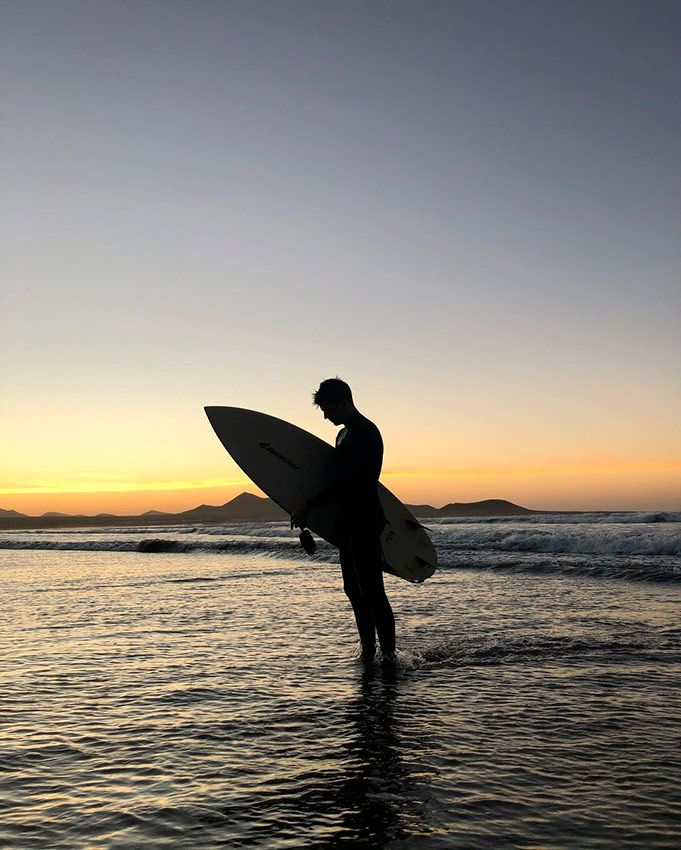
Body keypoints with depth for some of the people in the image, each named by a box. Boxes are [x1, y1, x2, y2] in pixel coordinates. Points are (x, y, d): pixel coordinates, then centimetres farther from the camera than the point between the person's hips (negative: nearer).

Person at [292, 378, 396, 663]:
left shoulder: (365, 432, -13)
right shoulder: (344, 435, 18)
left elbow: (345, 481, -20)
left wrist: (309, 507, -18)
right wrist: (310, 510, 16)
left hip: (366, 521, -10)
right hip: (348, 522, 10)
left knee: (371, 589, -8)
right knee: (353, 588, 13)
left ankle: (388, 652, -1)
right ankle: (368, 648, 22)